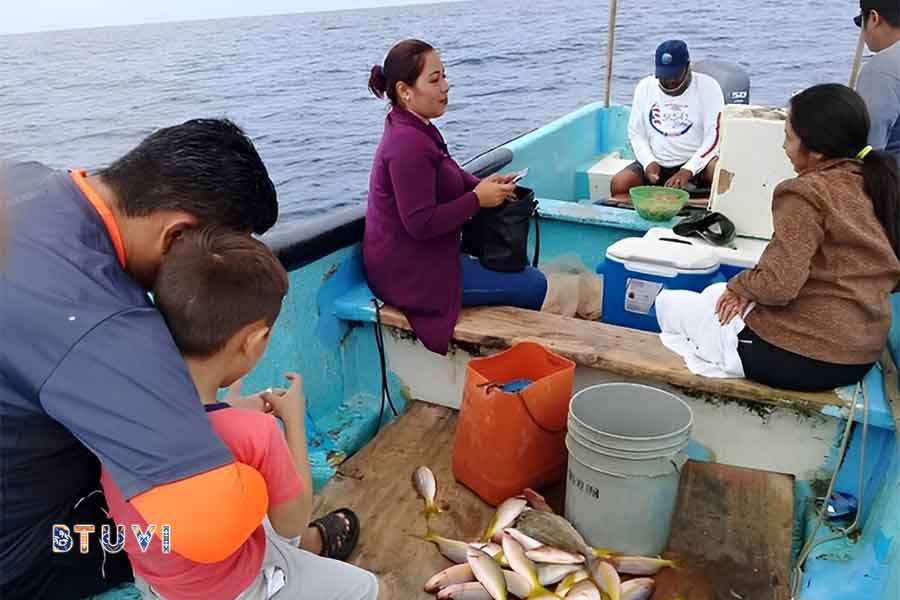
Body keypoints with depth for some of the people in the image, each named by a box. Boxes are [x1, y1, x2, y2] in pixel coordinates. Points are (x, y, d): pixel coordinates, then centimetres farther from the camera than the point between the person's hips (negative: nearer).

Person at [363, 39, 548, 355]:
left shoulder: (415, 128, 10)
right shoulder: (408, 144, -24)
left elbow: (448, 177, 21)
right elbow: (421, 223, -28)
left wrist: (483, 185, 0)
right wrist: (478, 200, -18)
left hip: (412, 258, 11)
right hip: (409, 274, -11)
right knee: (534, 285, -7)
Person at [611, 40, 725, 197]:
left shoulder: (708, 87, -4)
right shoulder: (645, 87, 6)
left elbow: (715, 136, -11)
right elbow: (635, 132, 8)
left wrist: (688, 171, -24)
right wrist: (648, 162, -11)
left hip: (696, 162, -2)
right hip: (656, 164, 2)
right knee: (618, 184, -25)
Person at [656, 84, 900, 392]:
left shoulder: (806, 193, -21)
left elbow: (779, 286, -27)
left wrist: (740, 285, -4)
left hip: (803, 357, -9)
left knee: (669, 301, 8)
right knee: (715, 294, 28)